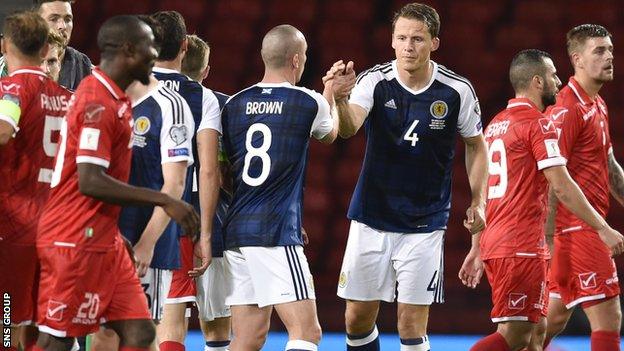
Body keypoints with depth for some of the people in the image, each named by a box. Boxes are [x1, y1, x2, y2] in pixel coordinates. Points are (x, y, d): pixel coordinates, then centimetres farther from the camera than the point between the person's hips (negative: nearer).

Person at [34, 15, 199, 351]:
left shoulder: (114, 100, 15)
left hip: (104, 241, 10)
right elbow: (90, 182, -24)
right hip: (76, 241, -10)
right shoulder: (97, 103, -16)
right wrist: (163, 201, -20)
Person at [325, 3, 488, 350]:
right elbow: (349, 128, -28)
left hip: (424, 226, -1)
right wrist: (341, 100, -49)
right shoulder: (375, 81, -10)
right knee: (357, 317, 6)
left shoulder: (457, 90, -9)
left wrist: (478, 202, -2)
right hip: (372, 218, 1)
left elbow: (476, 144, 8)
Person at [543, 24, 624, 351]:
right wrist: (548, 244, -22)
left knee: (556, 316, 14)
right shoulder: (567, 109, -15)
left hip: (583, 229, 10)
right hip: (577, 229, -10)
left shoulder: (598, 105, 16)